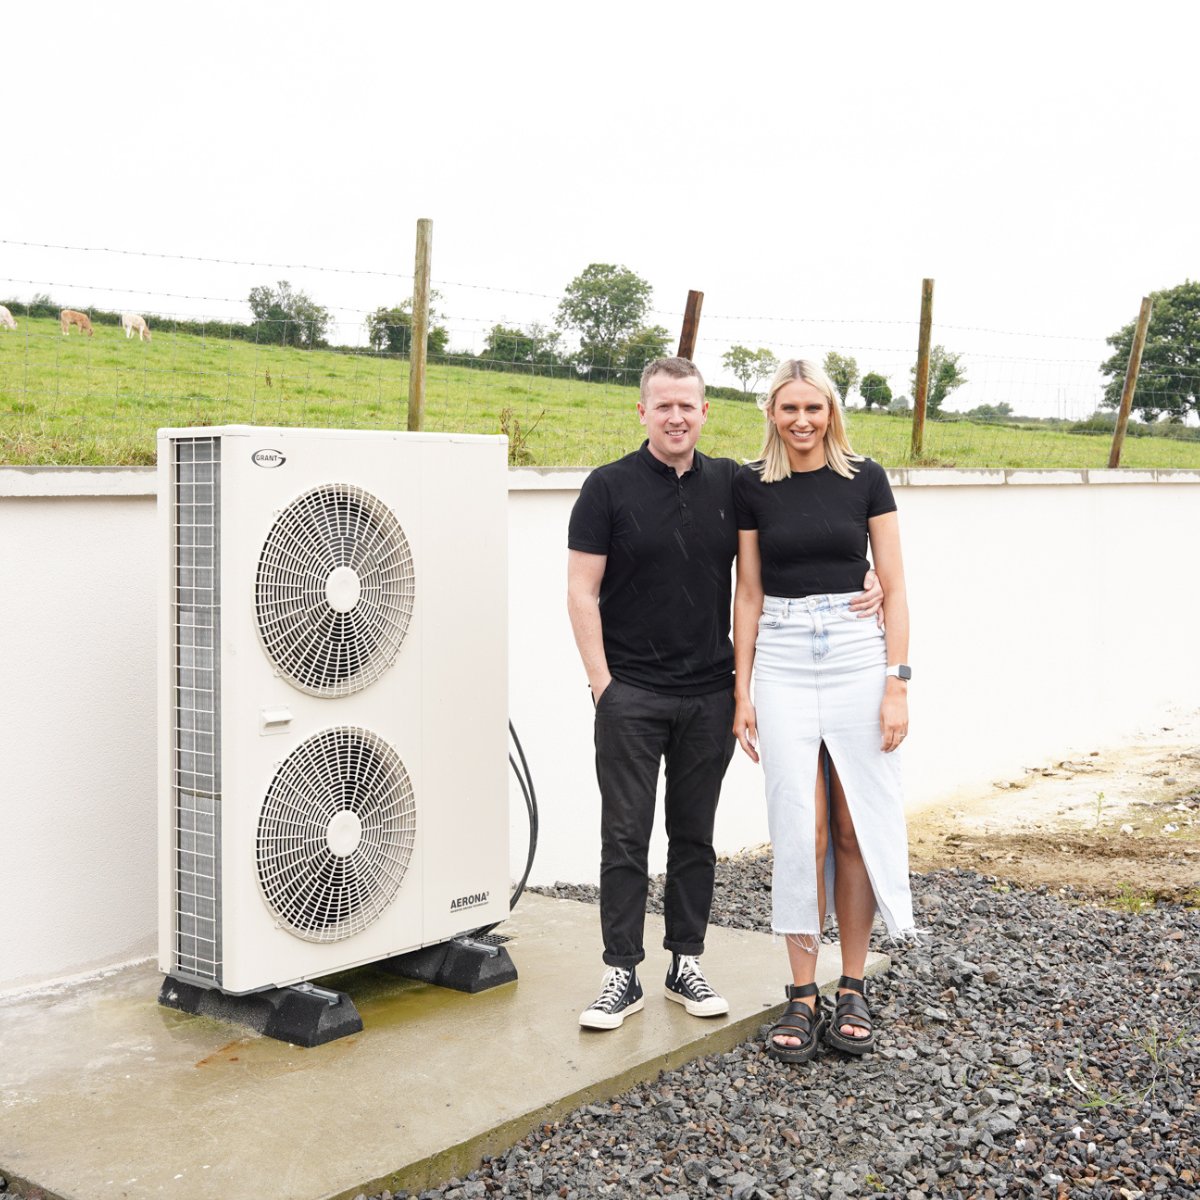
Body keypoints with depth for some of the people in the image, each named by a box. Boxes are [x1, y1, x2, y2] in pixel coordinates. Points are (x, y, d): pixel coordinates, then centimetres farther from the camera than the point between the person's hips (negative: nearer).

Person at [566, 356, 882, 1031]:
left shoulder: (730, 484, 6)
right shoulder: (610, 487, -3)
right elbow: (582, 592, -4)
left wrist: (861, 587, -3)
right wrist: (602, 683, -10)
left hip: (709, 695, 3)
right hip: (631, 695, -3)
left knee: (695, 835, 11)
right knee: (626, 837, 0)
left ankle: (687, 964, 22)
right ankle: (623, 975, 9)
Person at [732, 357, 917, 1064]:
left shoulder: (865, 479, 2)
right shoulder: (753, 487, 4)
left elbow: (894, 587, 1)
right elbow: (749, 594, 7)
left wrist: (897, 682, -6)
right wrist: (743, 692, 2)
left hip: (858, 657, 0)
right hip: (783, 665, 0)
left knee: (858, 828, 3)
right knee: (799, 830, -1)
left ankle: (853, 991, 15)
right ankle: (803, 997, 10)